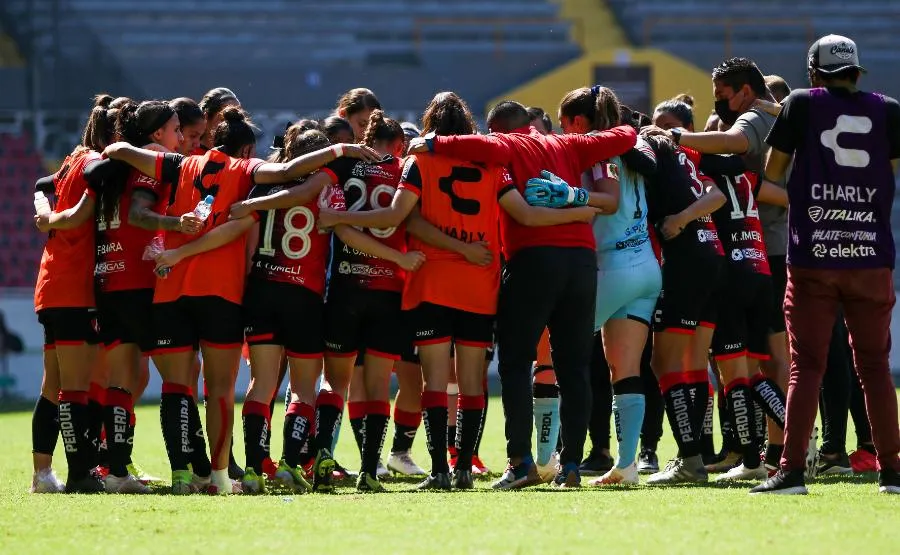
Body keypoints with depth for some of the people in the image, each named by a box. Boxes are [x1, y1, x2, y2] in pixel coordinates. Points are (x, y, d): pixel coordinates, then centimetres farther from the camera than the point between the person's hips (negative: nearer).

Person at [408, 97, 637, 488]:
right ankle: (571, 464, 2)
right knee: (574, 368, 7)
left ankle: (521, 461, -11)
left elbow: (487, 148, -15)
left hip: (534, 256, -4)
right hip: (582, 257, 4)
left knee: (515, 364, -1)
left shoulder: (507, 146, 8)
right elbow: (624, 137, 21)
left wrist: (432, 145, -8)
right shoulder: (566, 146, 21)